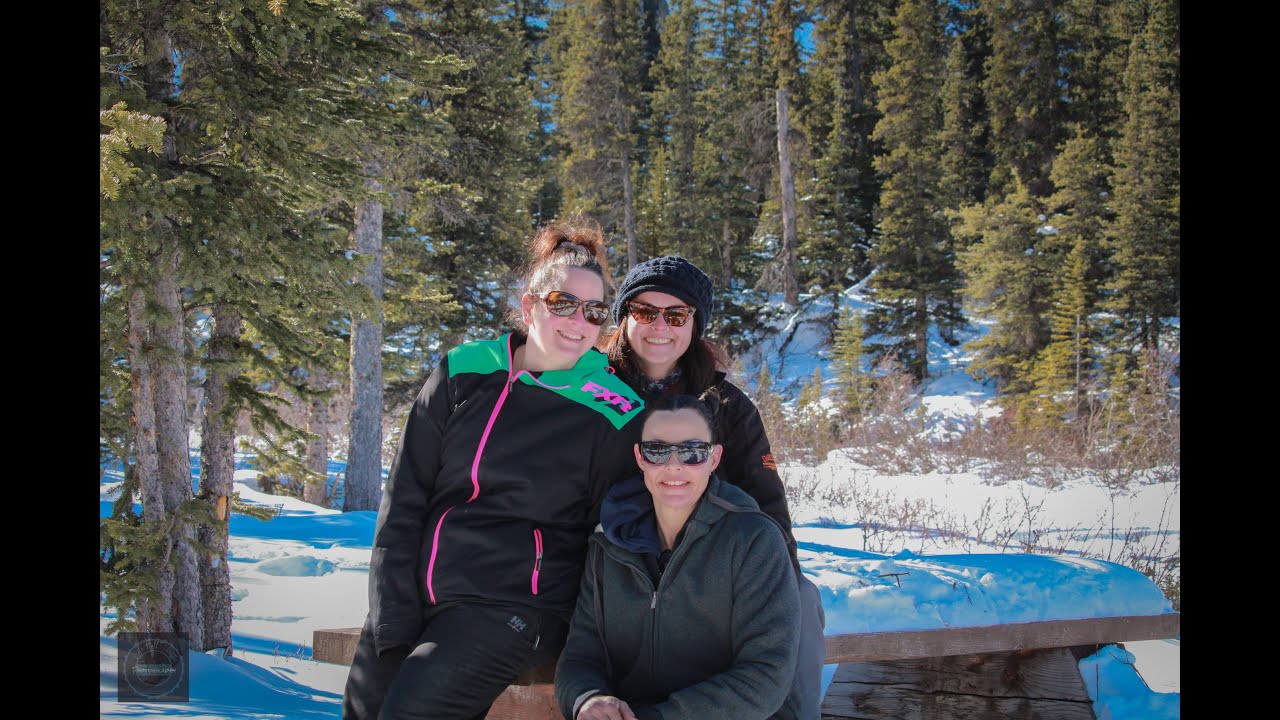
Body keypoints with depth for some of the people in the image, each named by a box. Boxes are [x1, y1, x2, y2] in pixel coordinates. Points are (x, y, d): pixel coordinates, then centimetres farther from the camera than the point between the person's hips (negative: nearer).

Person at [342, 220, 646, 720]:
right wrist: (393, 618, -4)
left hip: (514, 604, -4)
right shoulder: (463, 373, 5)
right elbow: (403, 500, 4)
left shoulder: (610, 414, -4)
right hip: (416, 597, 4)